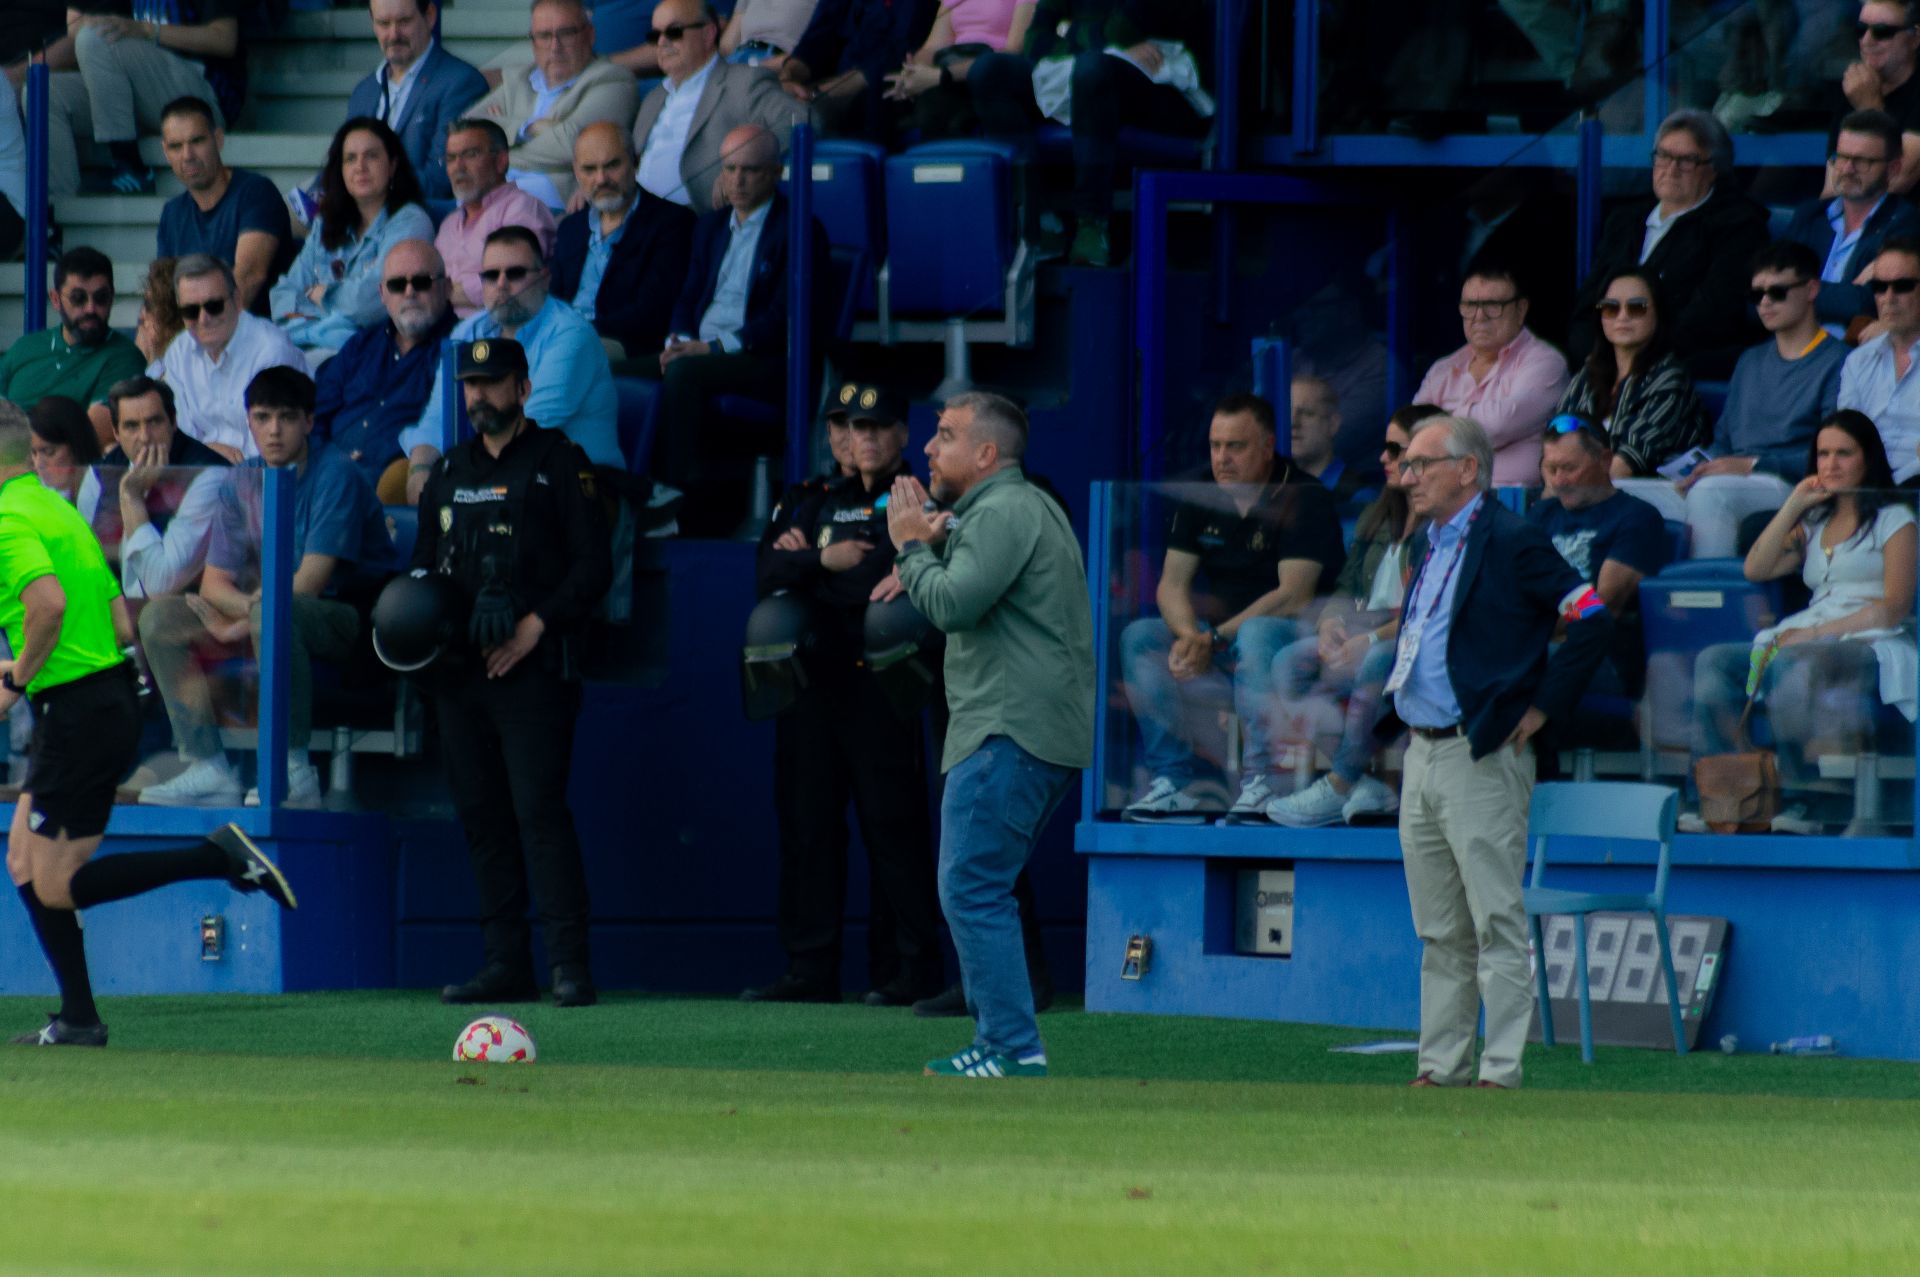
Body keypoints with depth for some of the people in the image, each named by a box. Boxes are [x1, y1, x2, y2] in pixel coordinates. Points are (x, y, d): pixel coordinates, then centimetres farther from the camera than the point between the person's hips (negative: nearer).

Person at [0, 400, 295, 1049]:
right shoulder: (59, 510, 17)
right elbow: (123, 623, 18)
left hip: (77, 713, -10)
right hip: (111, 697, 10)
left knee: (58, 887, -5)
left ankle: (220, 857, -11)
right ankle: (78, 1018, 11)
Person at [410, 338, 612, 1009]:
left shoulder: (560, 463, 3)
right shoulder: (450, 471, 19)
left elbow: (594, 565, -3)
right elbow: (424, 563, 25)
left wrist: (536, 625, -13)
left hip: (534, 668, -6)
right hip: (461, 668, 6)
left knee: (539, 809, -14)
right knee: (481, 817, 4)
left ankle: (570, 963, -16)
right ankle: (505, 963, 8)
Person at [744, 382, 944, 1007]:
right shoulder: (822, 503, 19)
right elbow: (771, 569, 7)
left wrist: (808, 568, -9)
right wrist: (826, 562, -8)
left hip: (879, 690, -6)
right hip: (812, 684, 6)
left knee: (893, 827, -7)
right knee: (807, 826, 5)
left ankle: (917, 966, -4)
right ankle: (810, 970, 8)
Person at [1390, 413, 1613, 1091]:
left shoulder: (1512, 542, -10)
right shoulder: (1430, 547, 16)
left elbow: (1594, 621, -15)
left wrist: (1540, 708, -12)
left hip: (1481, 757, -9)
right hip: (1421, 756, 9)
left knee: (1497, 925, -6)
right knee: (1440, 933, 11)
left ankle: (1500, 1073, -6)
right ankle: (1440, 1068, 15)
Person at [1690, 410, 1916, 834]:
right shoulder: (1815, 524, 26)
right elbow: (1756, 569, 14)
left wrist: (1816, 633, -14)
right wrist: (1793, 506, 10)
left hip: (1872, 647, -7)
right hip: (1811, 639, 7)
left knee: (1790, 665, -39)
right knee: (1714, 662, -18)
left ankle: (1803, 802, -35)